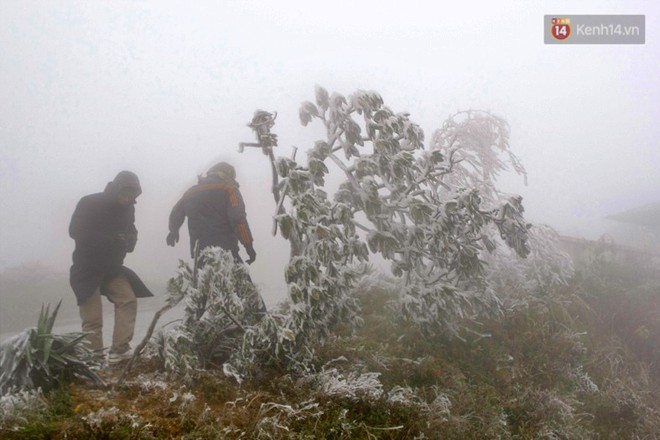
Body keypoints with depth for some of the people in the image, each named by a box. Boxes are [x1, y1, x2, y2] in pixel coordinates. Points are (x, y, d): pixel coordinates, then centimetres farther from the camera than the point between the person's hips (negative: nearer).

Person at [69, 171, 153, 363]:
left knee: (128, 300, -9)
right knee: (92, 317, -5)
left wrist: (129, 241, -16)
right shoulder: (89, 204, -15)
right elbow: (75, 231, -20)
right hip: (87, 269, -5)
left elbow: (131, 231, 10)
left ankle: (119, 350, -7)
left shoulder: (128, 208, 0)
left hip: (112, 267, 5)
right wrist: (108, 240, -30)